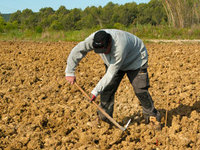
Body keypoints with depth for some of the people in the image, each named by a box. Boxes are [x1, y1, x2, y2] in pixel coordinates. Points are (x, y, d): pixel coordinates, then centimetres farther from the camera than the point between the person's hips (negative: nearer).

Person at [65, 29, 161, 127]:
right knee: (107, 88, -4)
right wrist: (70, 72, -23)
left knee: (140, 89, -13)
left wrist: (95, 91, -36)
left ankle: (151, 115, 4)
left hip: (135, 59, -5)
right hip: (113, 61, 5)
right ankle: (104, 118, 6)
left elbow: (111, 74, -39)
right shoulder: (93, 39, -31)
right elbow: (77, 51, -21)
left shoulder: (119, 47, -45)